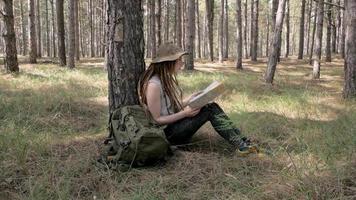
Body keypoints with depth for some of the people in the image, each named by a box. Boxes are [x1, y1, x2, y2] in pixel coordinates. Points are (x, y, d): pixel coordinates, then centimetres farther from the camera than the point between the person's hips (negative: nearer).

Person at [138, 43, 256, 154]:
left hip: (175, 125, 9)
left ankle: (241, 140, -11)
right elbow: (156, 119, -20)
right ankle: (240, 146, -15)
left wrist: (189, 100, 0)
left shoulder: (167, 80, 10)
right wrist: (184, 113, -22)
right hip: (167, 133, -9)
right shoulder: (153, 85, -21)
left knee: (211, 107, -7)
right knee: (210, 110, -17)